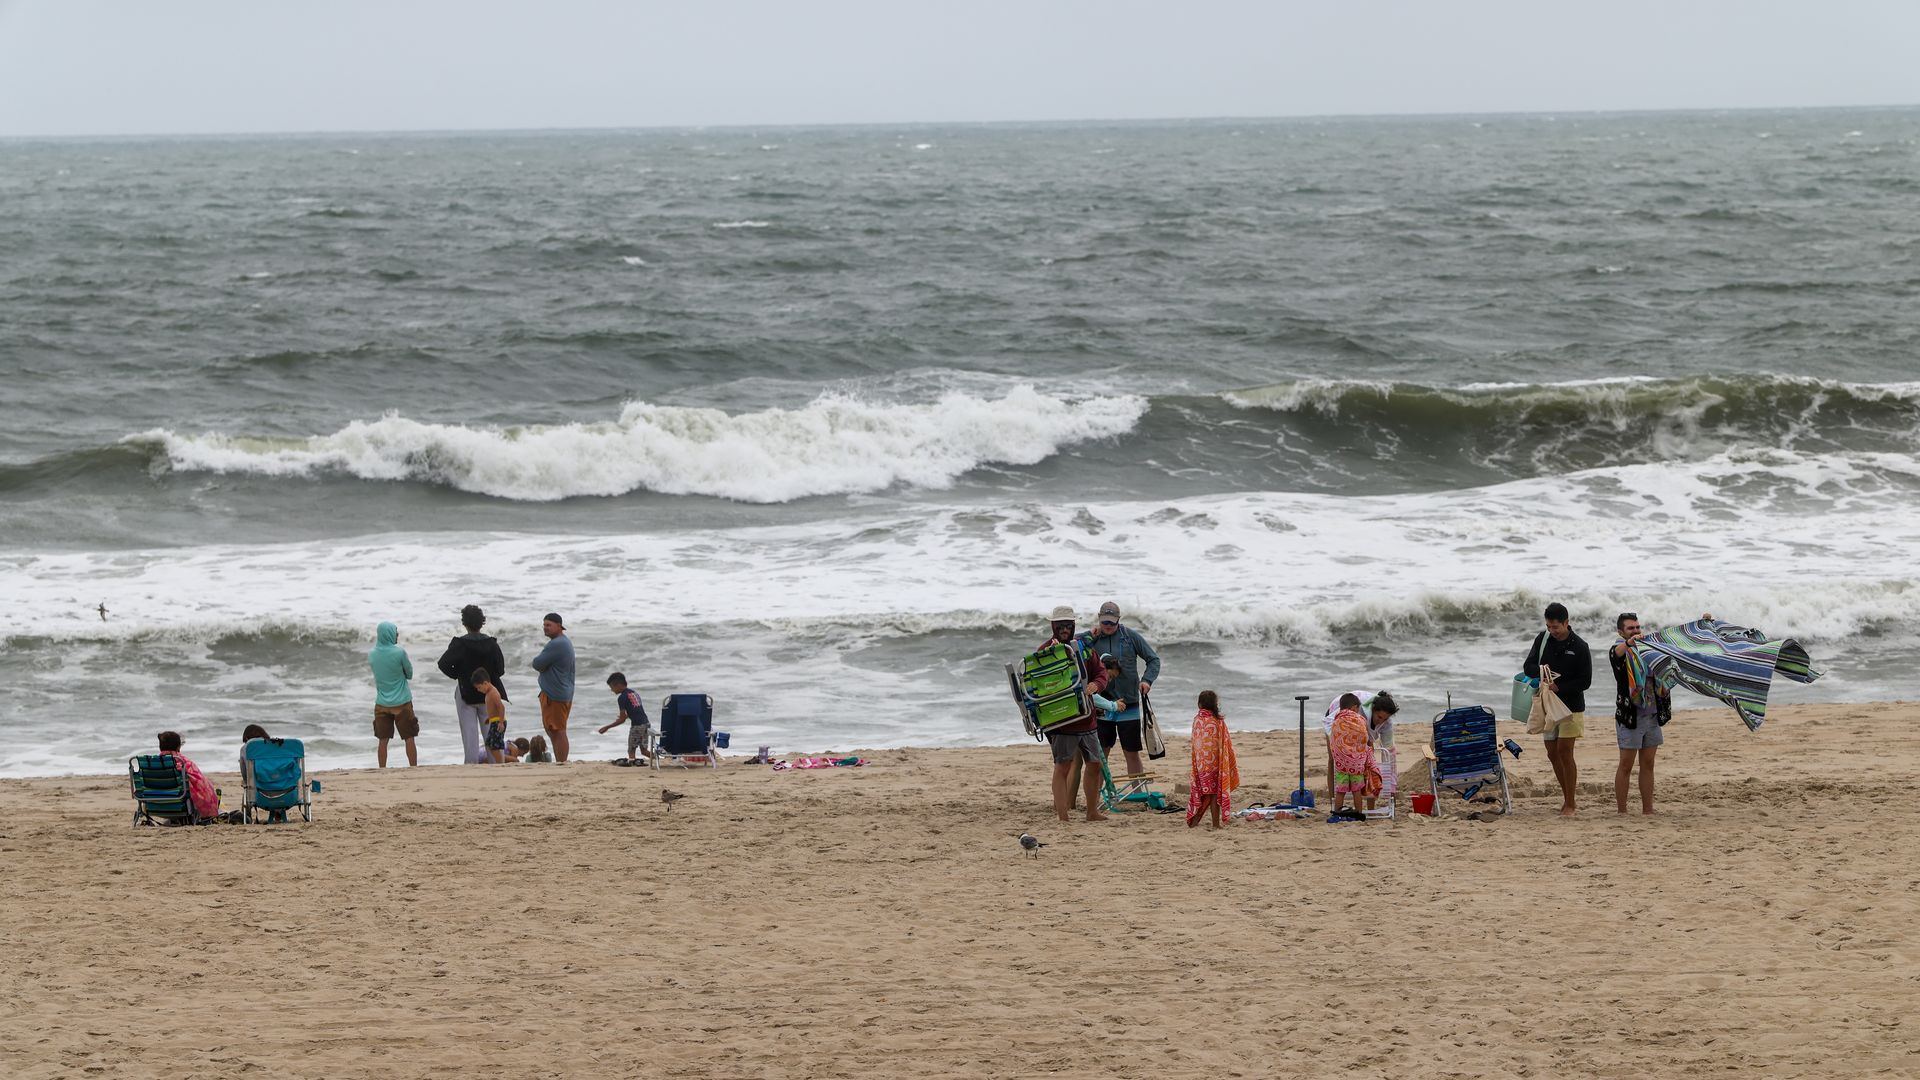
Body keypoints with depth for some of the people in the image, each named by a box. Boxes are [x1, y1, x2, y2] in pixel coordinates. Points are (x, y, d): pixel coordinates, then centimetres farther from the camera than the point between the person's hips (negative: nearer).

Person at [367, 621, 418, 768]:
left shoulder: (372, 655, -2)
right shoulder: (399, 652, -13)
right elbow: (409, 674, -2)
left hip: (382, 704, 3)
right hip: (402, 703, -3)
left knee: (383, 740, 8)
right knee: (409, 739, 5)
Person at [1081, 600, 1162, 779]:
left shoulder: (1130, 636, 0)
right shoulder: (1092, 638, 2)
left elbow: (1154, 659, 5)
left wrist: (1147, 680, -11)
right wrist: (1089, 636, -14)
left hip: (1128, 704, -1)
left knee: (1132, 753, 4)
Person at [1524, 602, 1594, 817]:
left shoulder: (1579, 647, -9)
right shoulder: (1542, 639, 3)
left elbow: (1585, 681, -9)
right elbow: (1529, 666, 4)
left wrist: (1559, 687, -20)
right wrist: (1540, 672, -19)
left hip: (1571, 705, -5)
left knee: (1564, 751, -10)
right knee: (1553, 753, 7)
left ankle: (1570, 805, -5)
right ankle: (1568, 792, 24)